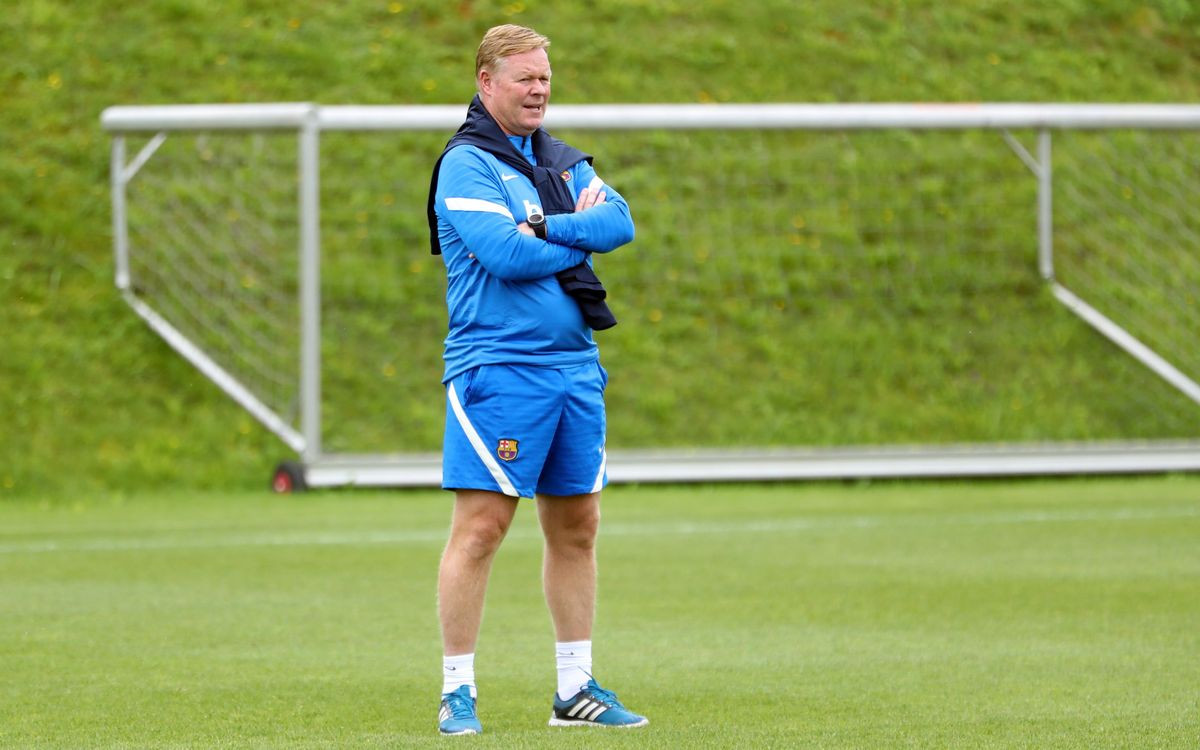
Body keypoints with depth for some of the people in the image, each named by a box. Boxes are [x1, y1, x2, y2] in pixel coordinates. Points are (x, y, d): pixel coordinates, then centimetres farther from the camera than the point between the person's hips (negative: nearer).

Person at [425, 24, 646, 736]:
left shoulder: (563, 161, 16)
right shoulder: (466, 163, -6)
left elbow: (620, 220, 0)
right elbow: (505, 253, -19)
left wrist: (547, 227, -15)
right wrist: (581, 238, -5)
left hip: (575, 366, 7)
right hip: (498, 368, -7)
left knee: (577, 527, 10)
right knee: (481, 525, -9)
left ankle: (577, 689, 18)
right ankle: (458, 692, -4)